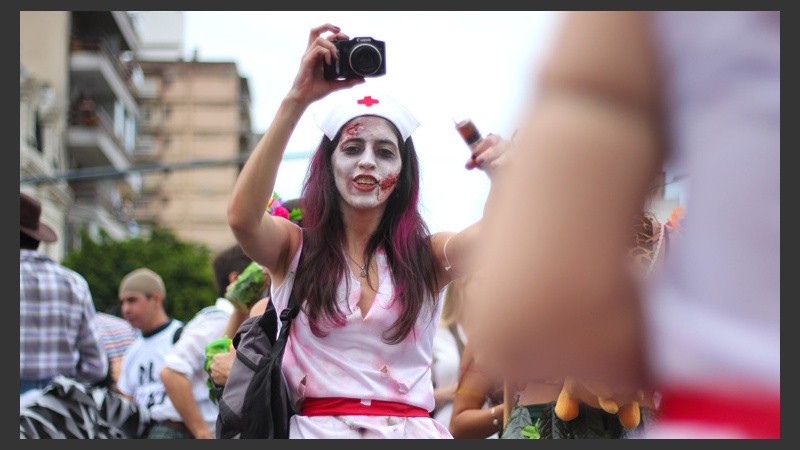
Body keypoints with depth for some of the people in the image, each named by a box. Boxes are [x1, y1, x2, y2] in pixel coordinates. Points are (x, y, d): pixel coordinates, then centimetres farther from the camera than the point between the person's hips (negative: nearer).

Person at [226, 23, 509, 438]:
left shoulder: (428, 256, 11)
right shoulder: (293, 248, 8)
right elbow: (242, 216, -13)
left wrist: (500, 172, -27)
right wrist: (297, 99, -16)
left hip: (409, 429, 2)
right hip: (315, 428, -2)